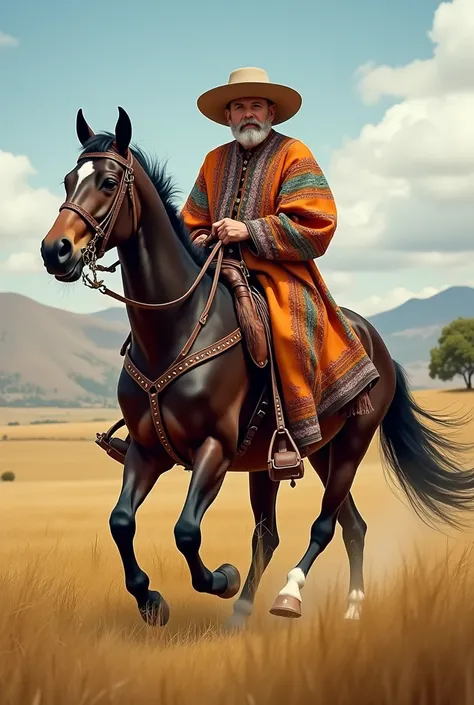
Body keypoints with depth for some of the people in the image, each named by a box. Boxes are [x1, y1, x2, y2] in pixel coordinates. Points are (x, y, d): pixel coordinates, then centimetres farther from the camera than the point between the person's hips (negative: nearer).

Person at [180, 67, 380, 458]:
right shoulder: (215, 160, 17)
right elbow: (193, 221, 23)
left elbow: (316, 225, -9)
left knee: (291, 333, -32)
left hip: (281, 274, -6)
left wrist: (250, 231, -16)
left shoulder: (293, 154, 1)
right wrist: (200, 241, -2)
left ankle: (297, 435, -29)